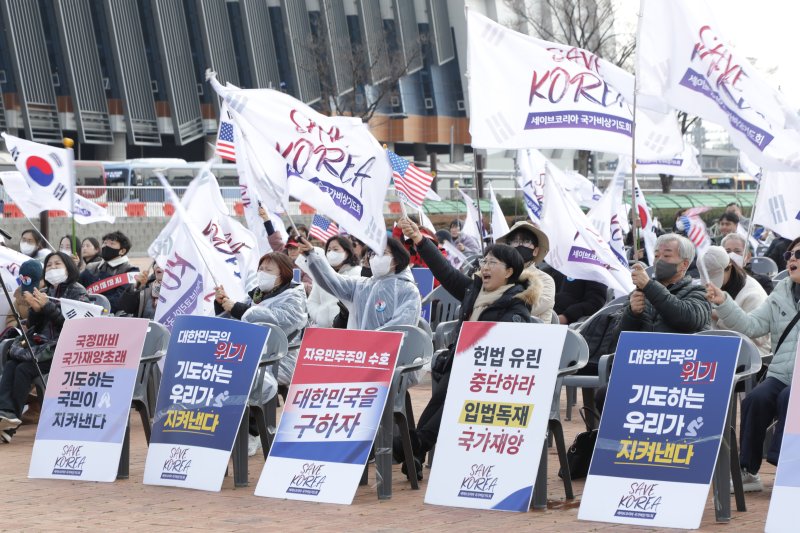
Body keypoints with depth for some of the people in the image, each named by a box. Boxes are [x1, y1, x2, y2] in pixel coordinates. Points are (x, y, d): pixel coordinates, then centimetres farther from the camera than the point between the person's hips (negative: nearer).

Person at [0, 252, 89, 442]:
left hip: (62, 346, -6)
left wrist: (47, 306, -16)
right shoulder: (43, 293, 22)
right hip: (38, 342, 6)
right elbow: (32, 324, 16)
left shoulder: (78, 292, 5)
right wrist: (35, 309, -4)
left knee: (24, 369, -28)